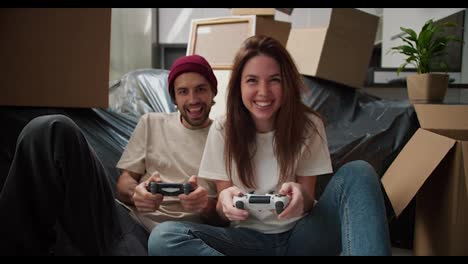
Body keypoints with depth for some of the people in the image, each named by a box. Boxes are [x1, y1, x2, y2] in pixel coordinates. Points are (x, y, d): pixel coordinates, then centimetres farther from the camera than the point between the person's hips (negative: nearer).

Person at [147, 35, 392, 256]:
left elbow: (309, 199, -1)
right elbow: (222, 210, 0)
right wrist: (226, 200, -26)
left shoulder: (308, 125, -4)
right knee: (163, 237, -28)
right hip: (250, 239, 1)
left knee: (357, 172, -24)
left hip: (301, 235, 0)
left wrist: (300, 196, -27)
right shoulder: (222, 130, -4)